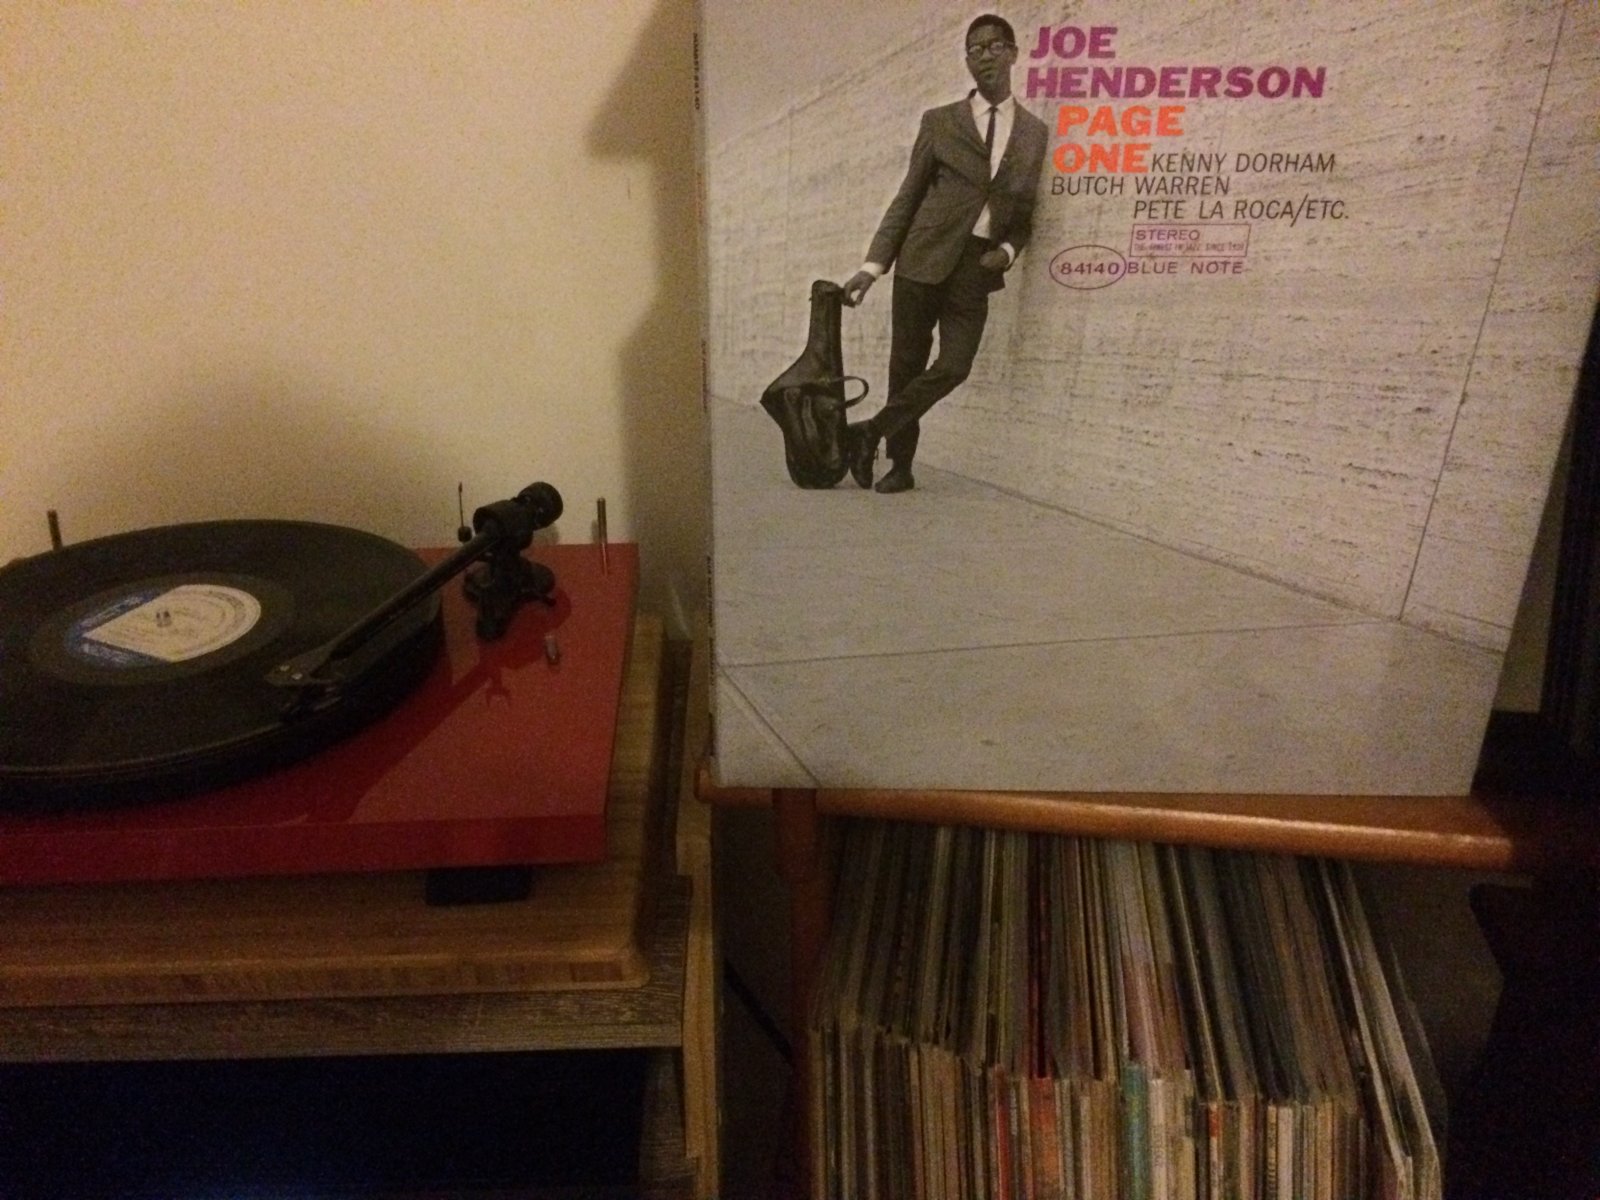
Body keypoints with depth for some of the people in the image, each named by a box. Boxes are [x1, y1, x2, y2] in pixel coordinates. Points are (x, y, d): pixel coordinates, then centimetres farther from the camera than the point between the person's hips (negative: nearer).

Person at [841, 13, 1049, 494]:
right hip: (924, 257, -1)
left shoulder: (1035, 133, 9)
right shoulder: (939, 122, 5)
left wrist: (1008, 251, -7)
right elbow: (907, 198, 5)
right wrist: (873, 264, -2)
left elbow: (1026, 210, 14)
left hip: (977, 266, 1)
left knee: (954, 367, -10)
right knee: (907, 364, 2)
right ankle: (900, 466, 18)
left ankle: (871, 431, 8)